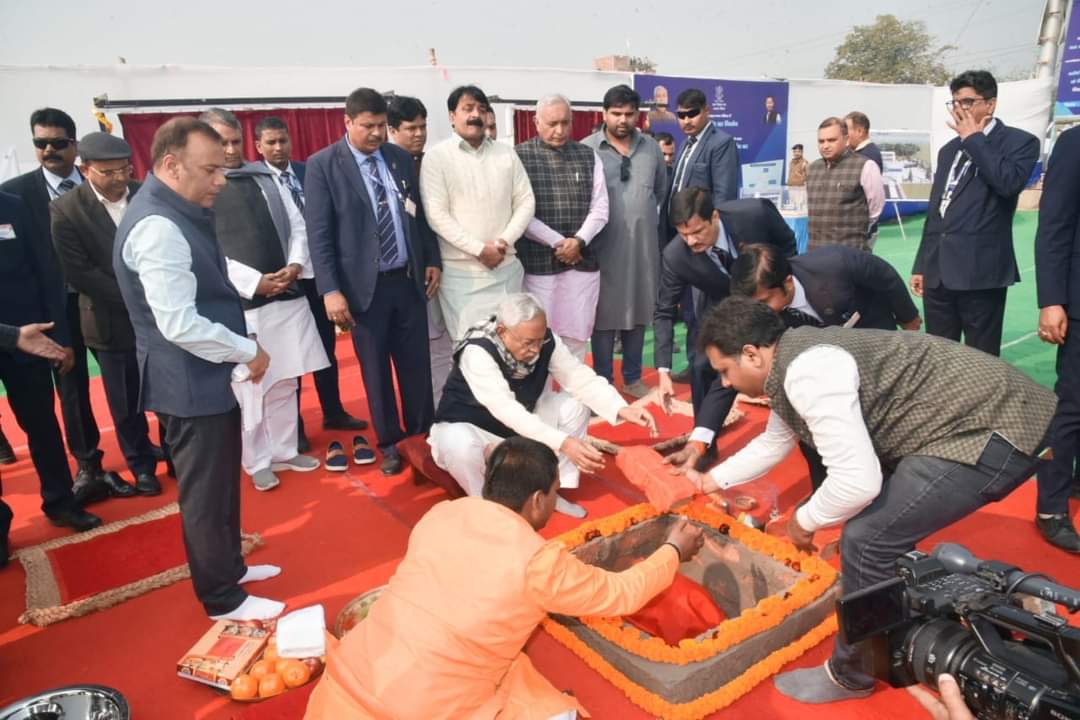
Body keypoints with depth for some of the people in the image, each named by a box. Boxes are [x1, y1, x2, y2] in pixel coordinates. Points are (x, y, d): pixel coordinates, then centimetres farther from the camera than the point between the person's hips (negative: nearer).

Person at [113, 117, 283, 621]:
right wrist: (248, 350, -16)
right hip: (190, 383, -10)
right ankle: (222, 598, 22)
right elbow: (179, 324, -27)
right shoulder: (158, 226, -23)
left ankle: (229, 566, 40)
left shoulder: (178, 213, 9)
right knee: (205, 493, 5)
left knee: (222, 482, 22)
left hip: (206, 376, 10)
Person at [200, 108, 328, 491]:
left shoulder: (267, 177, 10)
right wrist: (254, 282, -15)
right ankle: (257, 462, 21)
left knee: (284, 383, 14)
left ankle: (285, 451, 30)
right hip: (239, 303, -4)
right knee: (249, 388, 4)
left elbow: (298, 226, 11)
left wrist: (296, 265, -6)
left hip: (287, 296, 5)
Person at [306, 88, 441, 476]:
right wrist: (330, 290, -15)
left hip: (409, 279, 3)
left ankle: (423, 435, 26)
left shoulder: (401, 158, 8)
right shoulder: (322, 165, -4)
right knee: (376, 371, 9)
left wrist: (433, 260, 10)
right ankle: (389, 444, 24)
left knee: (417, 366, 10)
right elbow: (319, 234, -9)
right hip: (365, 285, -3)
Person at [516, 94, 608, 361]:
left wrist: (579, 241, -10)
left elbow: (600, 208, 6)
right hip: (538, 263, -3)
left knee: (577, 337, 7)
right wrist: (558, 242, -11)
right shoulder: (520, 156, 0)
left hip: (582, 261, 3)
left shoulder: (588, 156, 10)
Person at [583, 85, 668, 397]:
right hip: (604, 247, -4)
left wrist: (647, 217, 15)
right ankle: (603, 381, 16)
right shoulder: (587, 149, -5)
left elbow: (662, 189, 20)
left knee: (638, 311, 11)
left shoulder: (651, 147, 8)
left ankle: (632, 378, 25)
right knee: (604, 314, 4)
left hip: (643, 246, 4)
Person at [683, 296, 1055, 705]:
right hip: (995, 414, 10)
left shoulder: (808, 372, -24)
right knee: (881, 519, 20)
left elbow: (857, 481, -28)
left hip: (996, 433, -10)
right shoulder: (793, 360, 9)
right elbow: (773, 442, 26)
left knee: (868, 538, -12)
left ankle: (850, 675, 9)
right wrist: (710, 481, 32)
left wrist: (804, 521, -9)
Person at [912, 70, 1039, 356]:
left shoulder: (1019, 142, 1)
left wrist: (974, 139, -9)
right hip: (938, 271, 6)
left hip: (980, 272, -6)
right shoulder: (949, 149, 19)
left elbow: (1009, 182, -21)